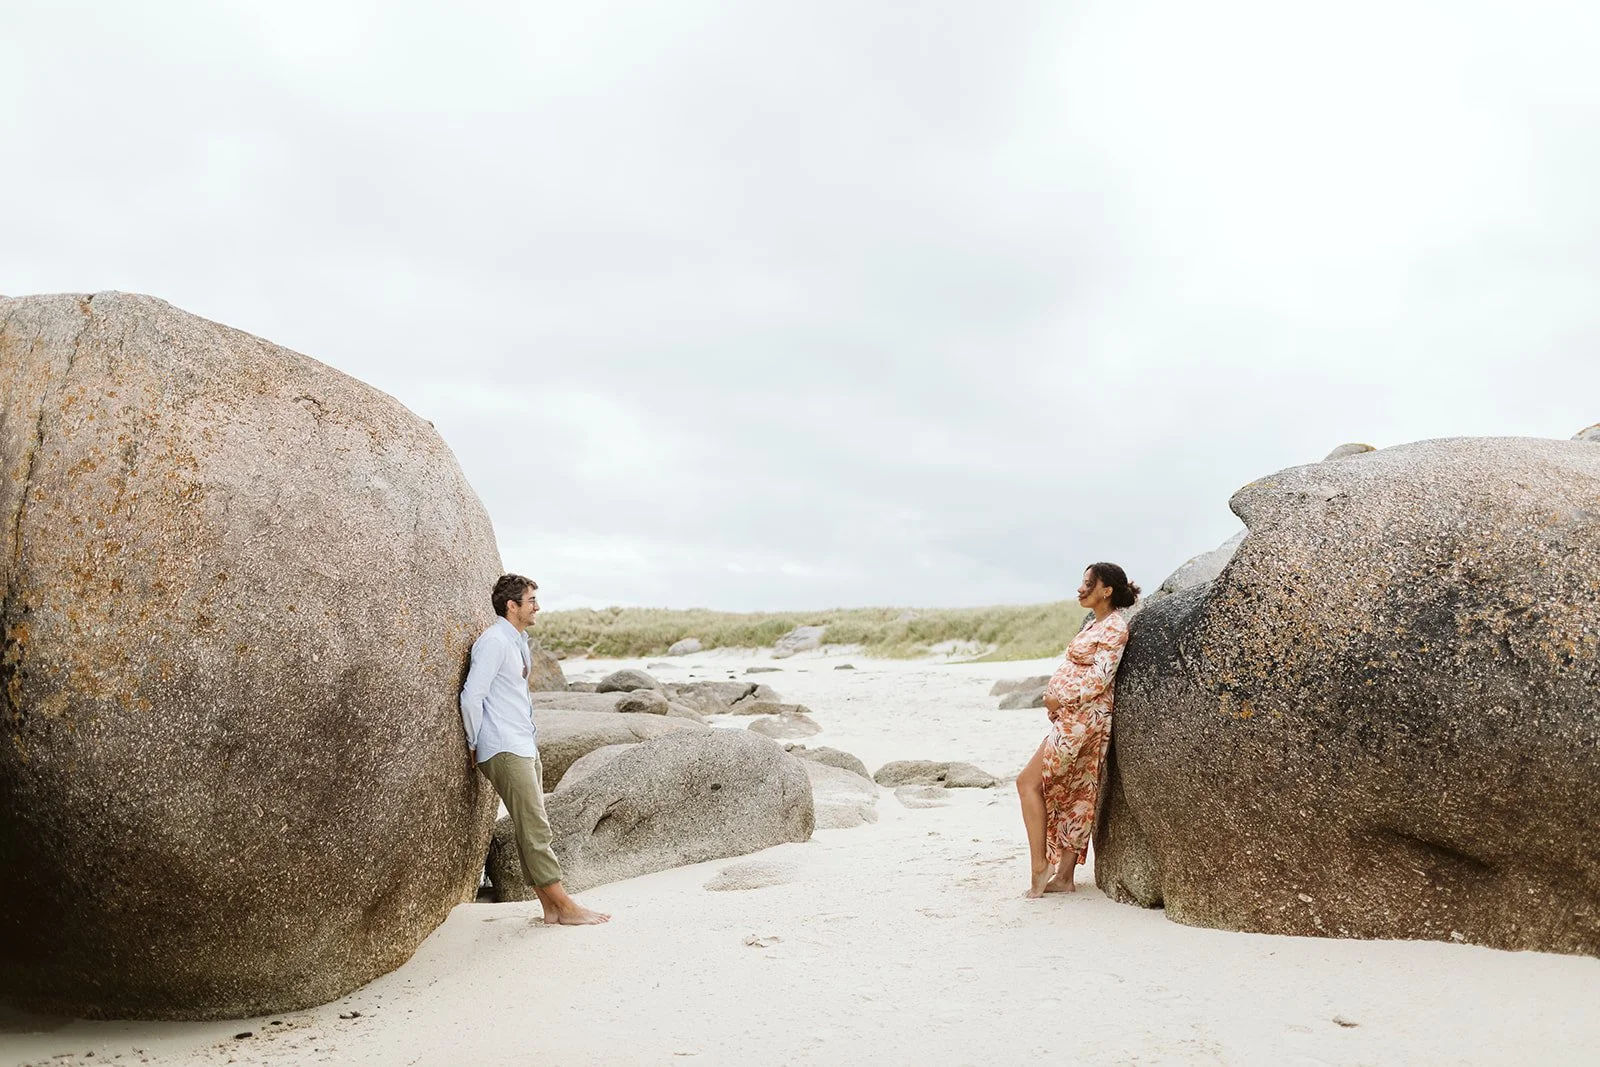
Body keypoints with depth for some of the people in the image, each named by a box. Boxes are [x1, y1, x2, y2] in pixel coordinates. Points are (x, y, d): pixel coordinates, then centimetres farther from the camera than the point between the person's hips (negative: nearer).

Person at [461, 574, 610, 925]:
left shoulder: (518, 642, 17)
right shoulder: (494, 641, -13)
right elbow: (471, 697, -17)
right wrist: (474, 744, -6)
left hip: (525, 748, 9)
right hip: (504, 751, -9)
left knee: (532, 830, 9)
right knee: (535, 830, -7)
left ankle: (550, 907, 12)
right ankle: (564, 906, -5)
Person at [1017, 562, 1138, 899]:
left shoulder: (1114, 626, -11)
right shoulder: (1096, 624, 18)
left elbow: (1100, 676, -18)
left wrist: (1061, 698, -14)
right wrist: (1056, 700, 5)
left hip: (1083, 717, -9)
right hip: (1072, 717, 9)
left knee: (1029, 781, -10)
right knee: (1075, 794, 10)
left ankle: (1040, 867, -7)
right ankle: (1064, 876, 14)